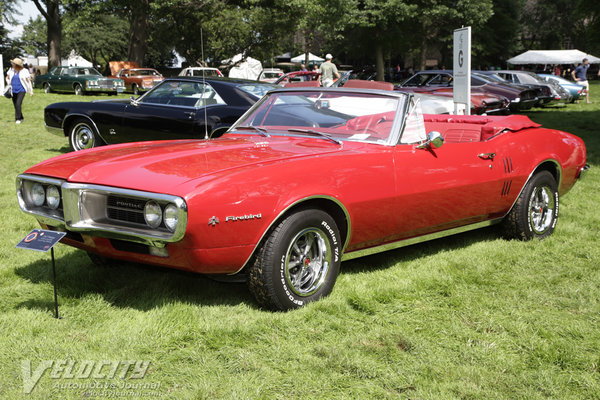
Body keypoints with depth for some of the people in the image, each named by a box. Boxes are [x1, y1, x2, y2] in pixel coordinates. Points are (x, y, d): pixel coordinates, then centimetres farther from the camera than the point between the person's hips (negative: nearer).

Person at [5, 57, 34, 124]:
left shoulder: (24, 71, -5)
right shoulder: (11, 70, 6)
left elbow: (29, 81, -2)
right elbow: (7, 78, 21)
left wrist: (31, 90, -9)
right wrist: (8, 83, 1)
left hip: (21, 90, -5)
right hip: (13, 91, 5)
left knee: (18, 104, -18)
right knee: (15, 105, 7)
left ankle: (18, 119, -10)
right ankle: (21, 118, 23)